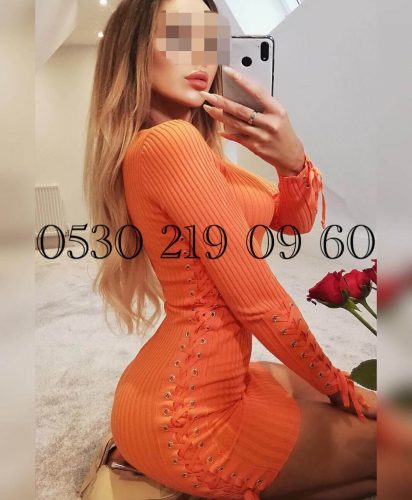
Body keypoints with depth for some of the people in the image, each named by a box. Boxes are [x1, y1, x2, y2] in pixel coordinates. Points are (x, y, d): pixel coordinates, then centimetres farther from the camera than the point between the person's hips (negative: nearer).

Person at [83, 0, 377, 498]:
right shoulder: (170, 140, -21)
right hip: (190, 418, -9)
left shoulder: (191, 147, 11)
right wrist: (342, 389, -4)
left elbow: (295, 221, 7)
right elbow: (258, 300, -20)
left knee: (339, 402, 27)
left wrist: (293, 160, -15)